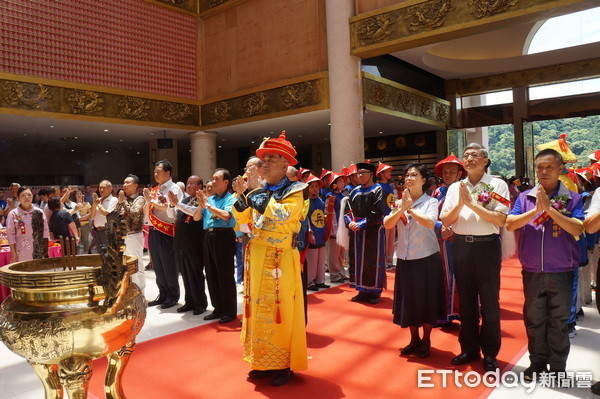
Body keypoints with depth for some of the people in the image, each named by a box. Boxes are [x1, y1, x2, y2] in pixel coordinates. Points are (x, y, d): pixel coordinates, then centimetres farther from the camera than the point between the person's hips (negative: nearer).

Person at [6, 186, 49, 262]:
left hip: (39, 253, 2)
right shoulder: (13, 214, -1)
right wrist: (13, 253, -5)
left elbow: (45, 233, 9)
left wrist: (46, 251, 6)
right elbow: (10, 235, -1)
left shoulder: (39, 213, 6)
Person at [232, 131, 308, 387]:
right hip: (257, 257, 6)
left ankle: (283, 365, 14)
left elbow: (283, 214, -24)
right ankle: (264, 361, 25)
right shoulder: (259, 192, 11)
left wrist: (257, 197, -19)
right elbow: (242, 218, 10)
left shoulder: (294, 190, -6)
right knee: (259, 309, 11)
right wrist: (241, 195, -4)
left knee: (280, 310, 0)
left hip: (280, 258, -6)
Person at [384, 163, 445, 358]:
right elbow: (387, 224, -7)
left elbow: (430, 222, -25)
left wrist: (411, 209, -21)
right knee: (408, 301, 13)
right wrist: (401, 209, -20)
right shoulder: (399, 203, 7)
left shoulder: (431, 202, -6)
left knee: (427, 300, 7)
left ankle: (426, 340, 27)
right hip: (405, 260, 4)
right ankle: (414, 339, 31)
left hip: (427, 259, -4)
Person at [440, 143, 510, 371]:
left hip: (487, 246, -4)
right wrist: (459, 204, -13)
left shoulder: (497, 184, -3)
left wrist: (472, 203, -16)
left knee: (489, 302, 6)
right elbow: (445, 221, 3)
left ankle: (490, 353, 22)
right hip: (461, 247, 4)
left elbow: (501, 219, -14)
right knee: (466, 301, 14)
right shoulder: (455, 188, 8)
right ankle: (469, 348, 29)